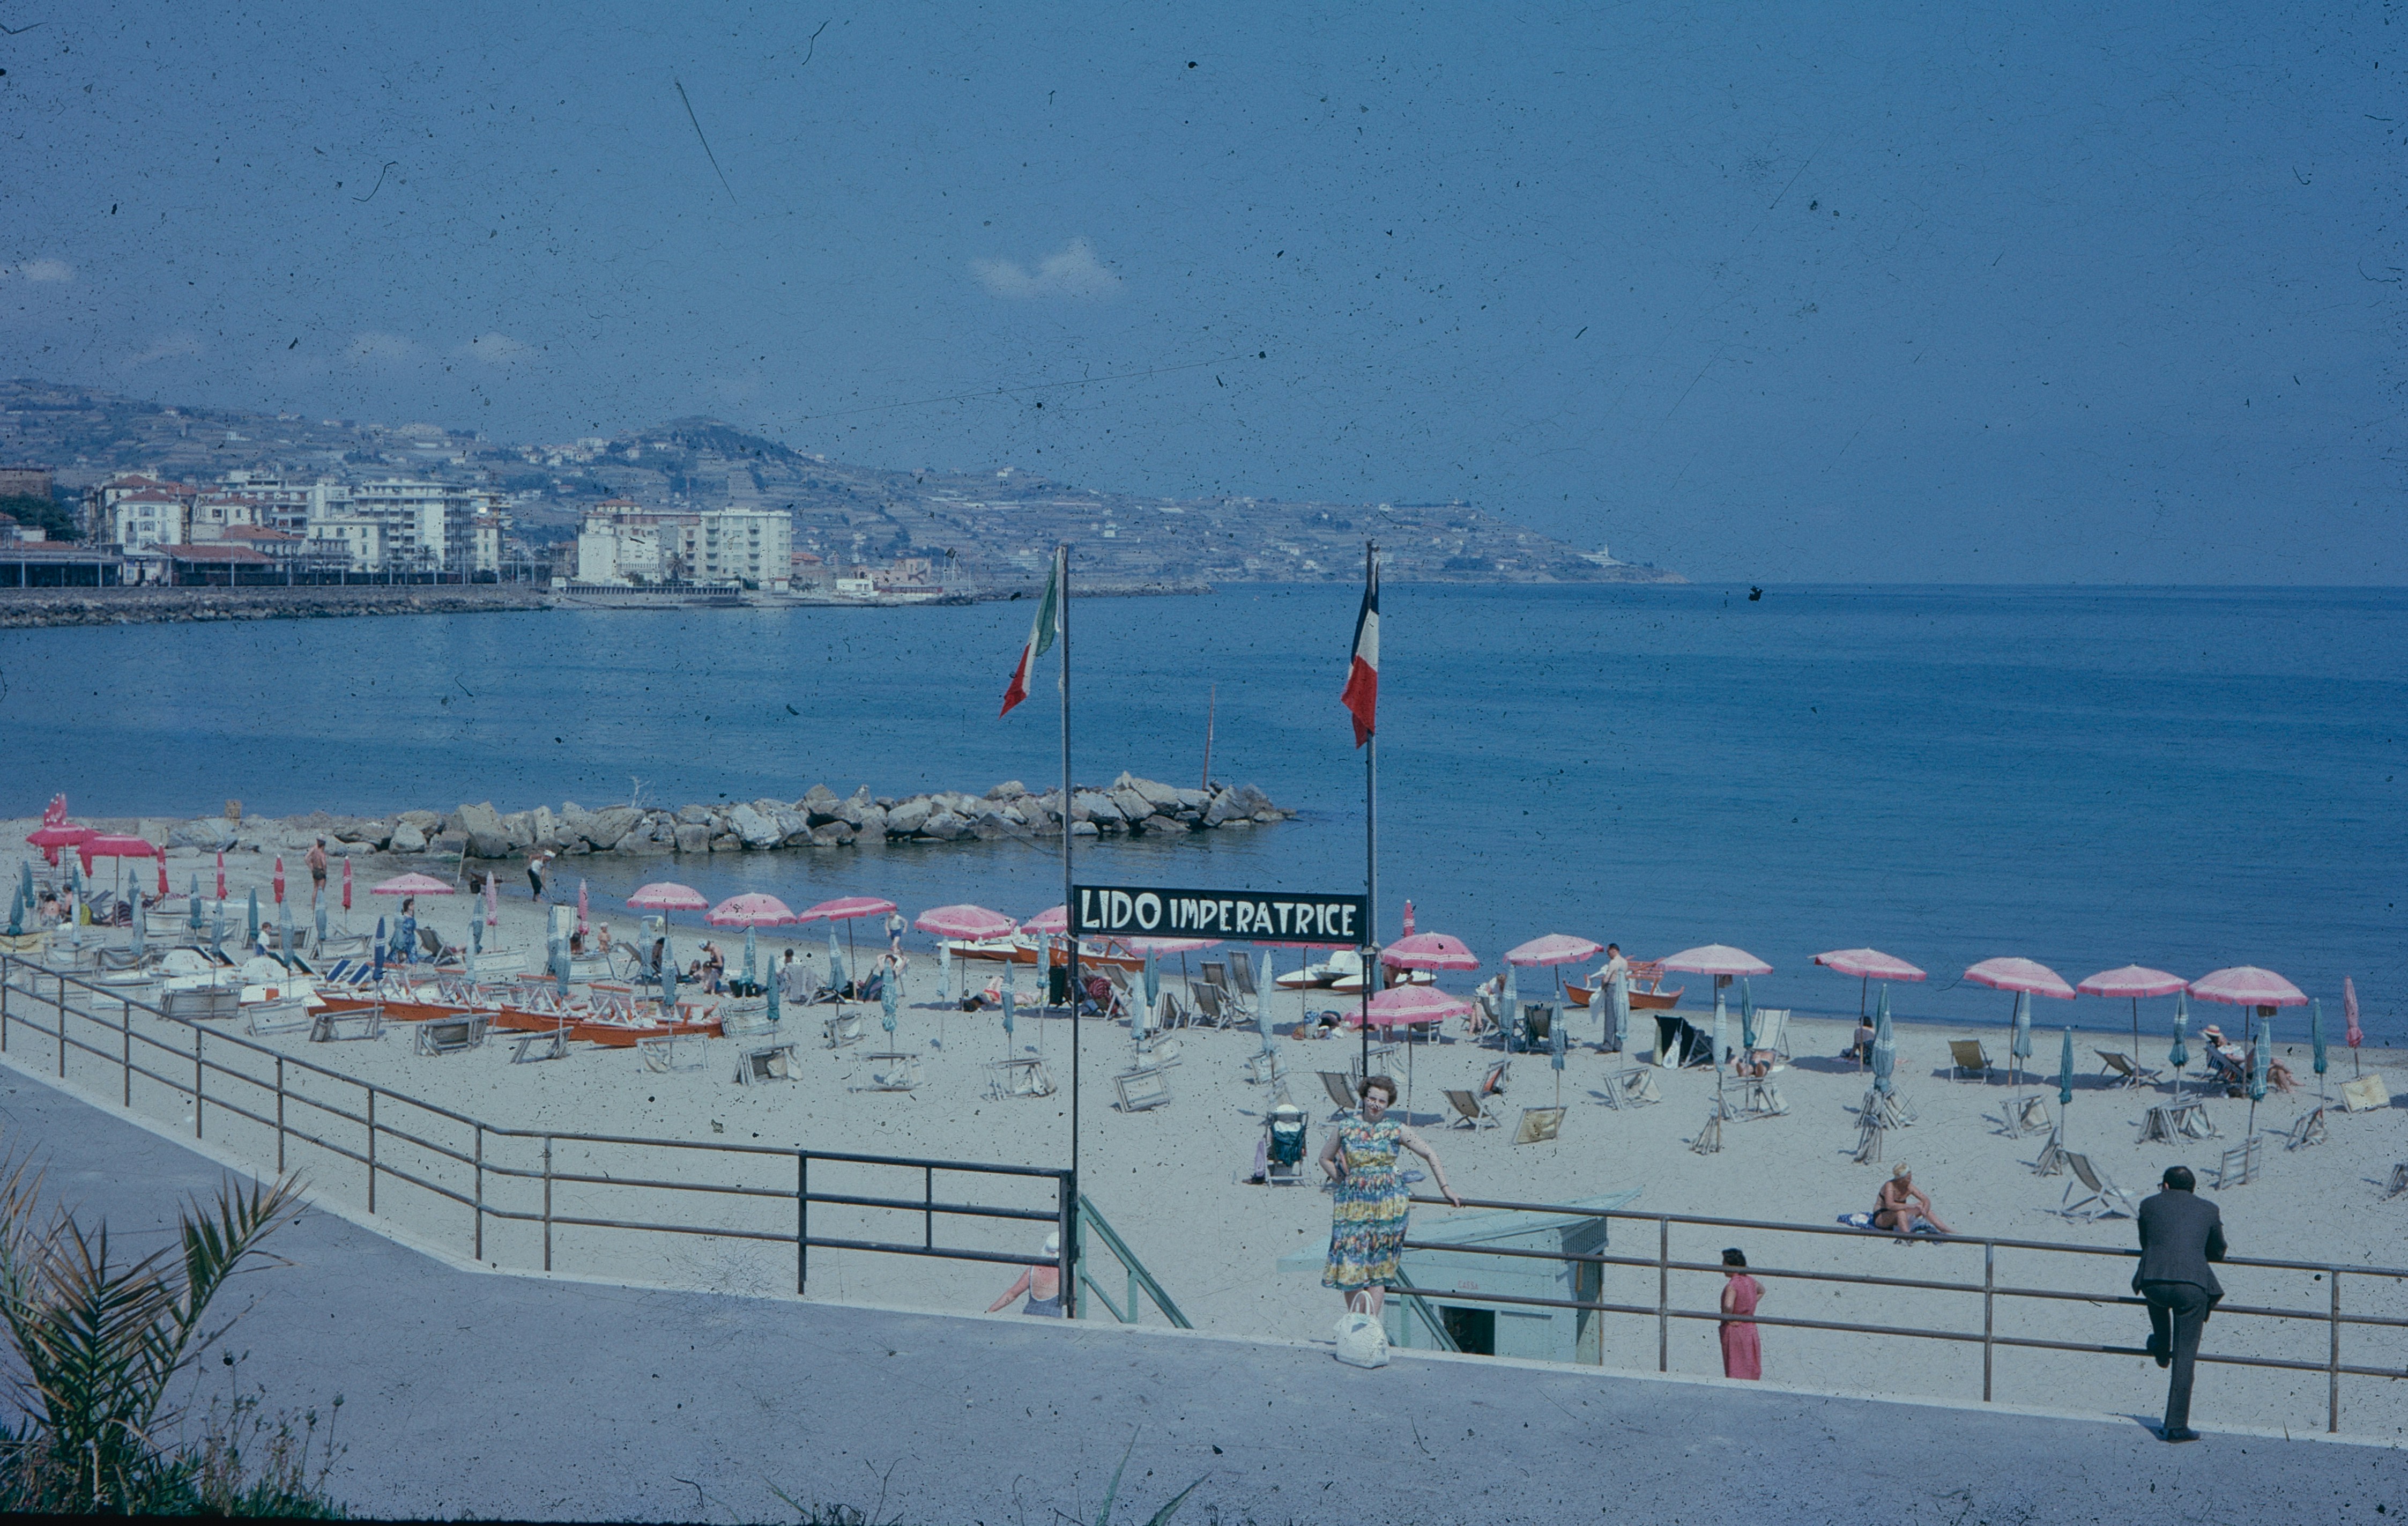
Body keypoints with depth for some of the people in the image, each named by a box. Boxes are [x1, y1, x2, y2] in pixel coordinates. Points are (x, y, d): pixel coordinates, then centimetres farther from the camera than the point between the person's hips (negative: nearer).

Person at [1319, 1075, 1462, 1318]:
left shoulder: (1396, 1131, 3)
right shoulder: (1345, 1128, 5)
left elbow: (1430, 1154, 7)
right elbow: (1325, 1158, 17)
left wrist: (1445, 1189, 2)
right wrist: (1343, 1182, 4)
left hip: (1386, 1205, -1)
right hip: (1352, 1204, 1)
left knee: (1378, 1265, -2)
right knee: (1350, 1262, -2)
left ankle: (1372, 1322, -2)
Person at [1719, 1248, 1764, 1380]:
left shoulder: (1733, 1285, -19)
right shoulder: (1750, 1281, 5)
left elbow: (1728, 1306, -36)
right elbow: (1761, 1290, 28)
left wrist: (1728, 1319, -17)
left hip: (1734, 1330, -7)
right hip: (1751, 1330, 7)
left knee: (1735, 1372, -2)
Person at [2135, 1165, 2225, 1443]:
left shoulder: (2150, 1205, 18)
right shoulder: (2209, 1209, 19)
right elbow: (2218, 1253, 31)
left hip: (2153, 1282, 0)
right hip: (2192, 1286, 0)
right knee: (2185, 1357, 6)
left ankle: (2162, 1349, 50)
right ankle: (2176, 1425, 5)